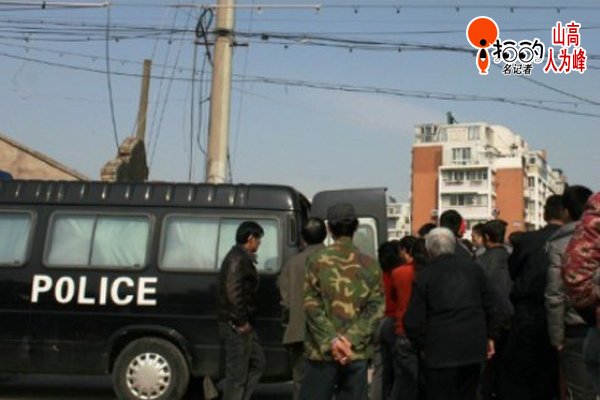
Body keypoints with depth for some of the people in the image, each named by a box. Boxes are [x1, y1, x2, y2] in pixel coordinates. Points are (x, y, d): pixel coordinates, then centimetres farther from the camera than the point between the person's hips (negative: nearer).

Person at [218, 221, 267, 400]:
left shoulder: (242, 258, 18)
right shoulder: (238, 259, -15)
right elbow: (232, 292, -24)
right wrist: (241, 322, -19)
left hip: (241, 325, 11)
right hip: (236, 326, -11)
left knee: (258, 364, 17)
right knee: (237, 374, -4)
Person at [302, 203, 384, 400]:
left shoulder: (317, 260, -3)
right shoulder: (370, 264, 4)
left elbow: (312, 306, -9)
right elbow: (376, 308, -3)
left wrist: (330, 340, -9)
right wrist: (351, 339, -8)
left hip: (322, 351, -2)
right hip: (357, 352, 2)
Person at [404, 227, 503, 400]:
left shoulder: (425, 275, -5)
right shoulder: (473, 268, 7)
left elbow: (413, 321, -7)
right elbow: (493, 306, 9)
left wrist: (421, 344, 8)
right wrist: (490, 335, 17)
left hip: (440, 350, -4)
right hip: (474, 347, 4)